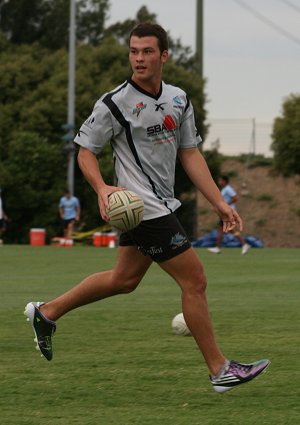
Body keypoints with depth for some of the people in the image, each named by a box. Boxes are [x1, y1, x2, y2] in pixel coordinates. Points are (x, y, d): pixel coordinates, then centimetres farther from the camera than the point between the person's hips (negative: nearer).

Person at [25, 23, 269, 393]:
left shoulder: (179, 100, 6)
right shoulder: (114, 104, -14)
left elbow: (190, 155, 12)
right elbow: (85, 150, -5)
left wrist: (220, 203, 8)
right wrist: (102, 188, -24)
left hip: (162, 204, 8)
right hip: (144, 208, -8)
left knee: (124, 279, 20)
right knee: (194, 281, -7)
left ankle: (46, 312, 33)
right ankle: (219, 370, 2)